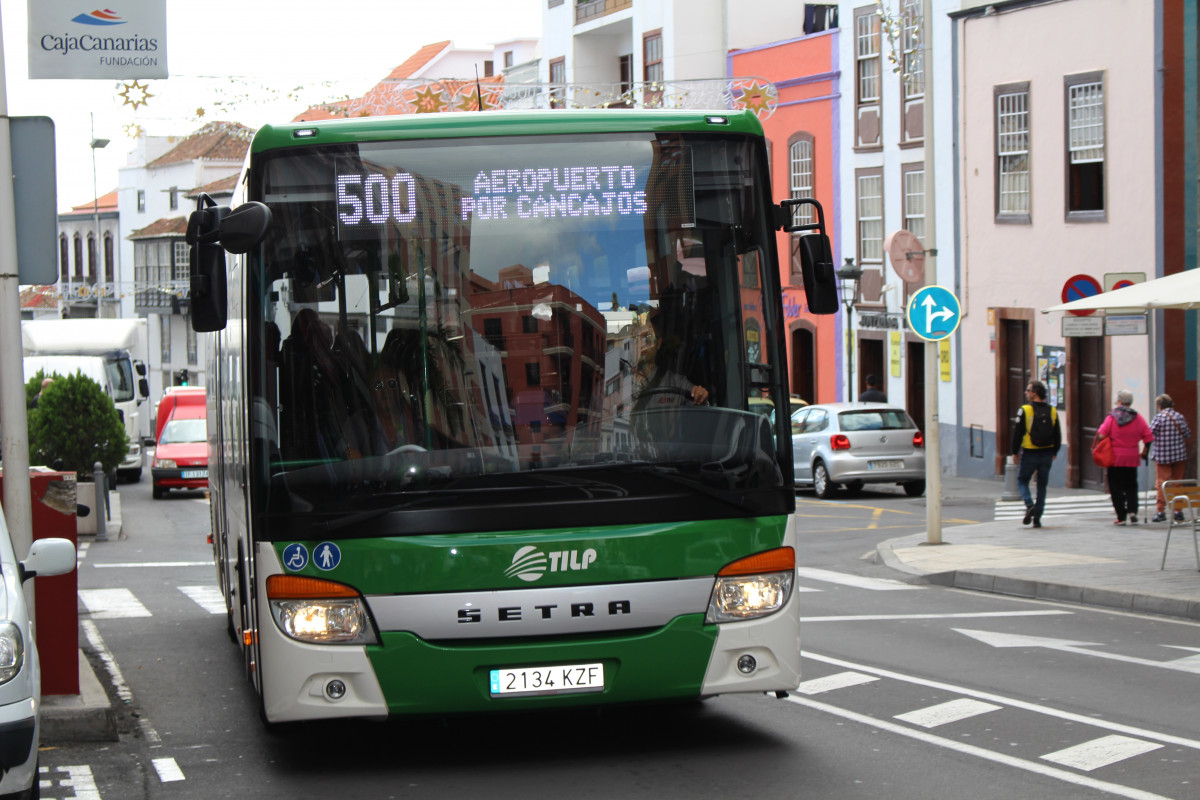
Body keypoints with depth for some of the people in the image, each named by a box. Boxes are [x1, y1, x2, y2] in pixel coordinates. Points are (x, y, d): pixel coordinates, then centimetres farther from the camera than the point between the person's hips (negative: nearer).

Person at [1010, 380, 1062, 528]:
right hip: (1047, 454, 4)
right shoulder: (1052, 411, 4)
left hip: (1029, 453, -4)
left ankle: (1030, 505, -14)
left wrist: (1015, 452, 2)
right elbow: (1058, 435, 8)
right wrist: (1054, 452, 19)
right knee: (1042, 485, 11)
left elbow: (1017, 433, -8)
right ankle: (1037, 518, 8)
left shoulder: (1025, 410, -10)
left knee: (1022, 480, 11)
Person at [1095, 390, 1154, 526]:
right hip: (1132, 458, 2)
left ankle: (1121, 517, 3)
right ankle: (1132, 511, -5)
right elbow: (1148, 437, 1)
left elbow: (1101, 435, -16)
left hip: (1115, 458, -2)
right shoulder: (1138, 418, 1)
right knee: (1131, 486, 14)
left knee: (1116, 488, 5)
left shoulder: (1112, 417, -7)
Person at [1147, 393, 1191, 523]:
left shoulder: (1159, 417, -9)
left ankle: (1161, 511, -5)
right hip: (1179, 456, 5)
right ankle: (1178, 511, 13)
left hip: (1162, 455, -4)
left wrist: (1145, 452, -3)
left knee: (1161, 483, -1)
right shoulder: (1180, 417, 5)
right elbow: (1187, 435, 11)